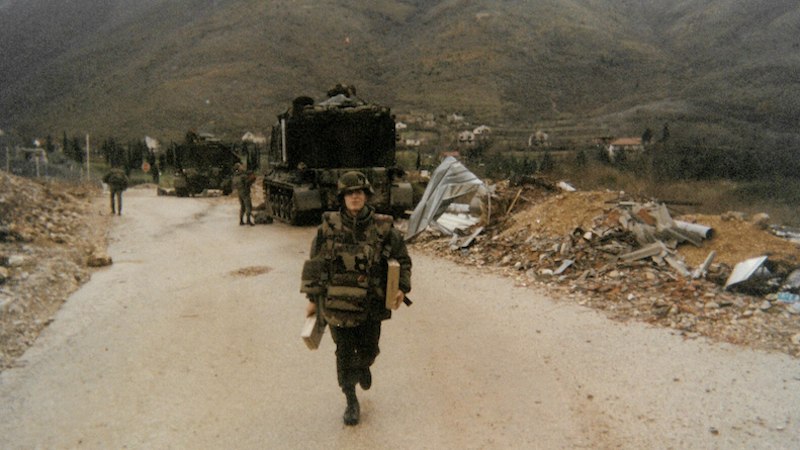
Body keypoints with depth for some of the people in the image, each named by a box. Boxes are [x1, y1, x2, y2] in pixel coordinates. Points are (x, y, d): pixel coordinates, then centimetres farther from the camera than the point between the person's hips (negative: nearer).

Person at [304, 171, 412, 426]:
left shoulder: (384, 227, -7)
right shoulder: (329, 227, -6)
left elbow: (403, 259, 2)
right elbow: (315, 263, 2)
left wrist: (402, 288, -14)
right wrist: (312, 299, 5)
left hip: (372, 304, 1)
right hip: (338, 305, -1)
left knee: (369, 350, 17)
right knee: (344, 354, 8)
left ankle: (363, 367, 54)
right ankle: (351, 402, 28)